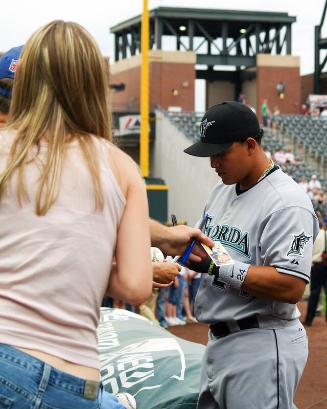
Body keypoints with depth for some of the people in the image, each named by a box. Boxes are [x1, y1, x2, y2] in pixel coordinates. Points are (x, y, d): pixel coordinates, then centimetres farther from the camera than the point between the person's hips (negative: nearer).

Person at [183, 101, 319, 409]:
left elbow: (291, 287, -25)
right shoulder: (222, 191, 12)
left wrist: (217, 266, -24)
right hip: (218, 340, 9)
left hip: (262, 349, -9)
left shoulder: (287, 203, -17)